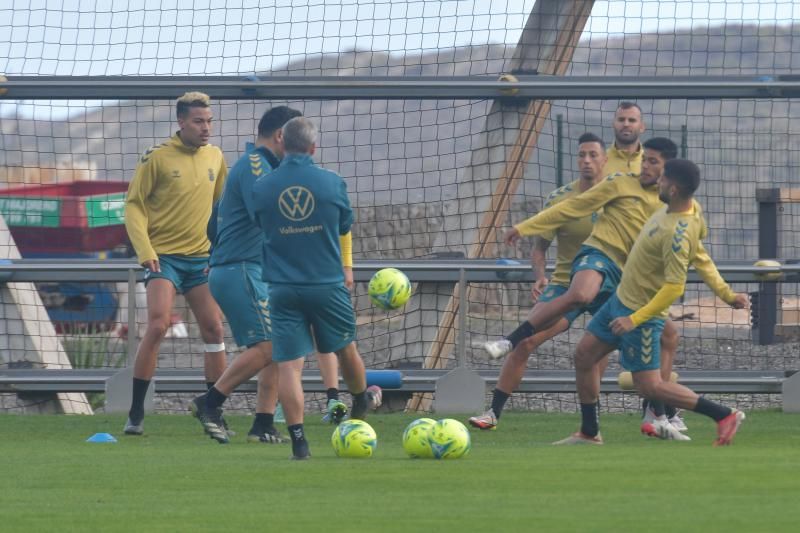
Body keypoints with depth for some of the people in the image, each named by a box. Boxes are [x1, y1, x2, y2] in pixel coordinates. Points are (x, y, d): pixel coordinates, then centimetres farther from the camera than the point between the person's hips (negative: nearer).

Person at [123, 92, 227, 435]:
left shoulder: (215, 157, 8)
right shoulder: (157, 158, -7)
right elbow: (134, 205, -5)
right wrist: (145, 251, -14)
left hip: (202, 258, 5)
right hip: (164, 257, -5)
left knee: (213, 330, 2)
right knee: (157, 326, -17)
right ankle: (135, 414, -10)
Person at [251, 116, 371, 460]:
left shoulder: (262, 187, -2)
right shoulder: (332, 183, -4)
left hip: (282, 287, 0)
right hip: (328, 284, 0)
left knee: (289, 364, -3)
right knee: (346, 349, 22)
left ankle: (298, 440, -12)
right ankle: (361, 409, 44)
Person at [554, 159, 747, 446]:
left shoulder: (678, 234, -31)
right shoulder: (690, 208, -3)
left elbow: (674, 287, -31)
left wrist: (635, 319, -28)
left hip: (642, 313, -10)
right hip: (622, 297, 10)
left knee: (649, 386, -5)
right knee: (584, 356, 13)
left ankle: (724, 415, 2)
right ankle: (589, 433, 23)